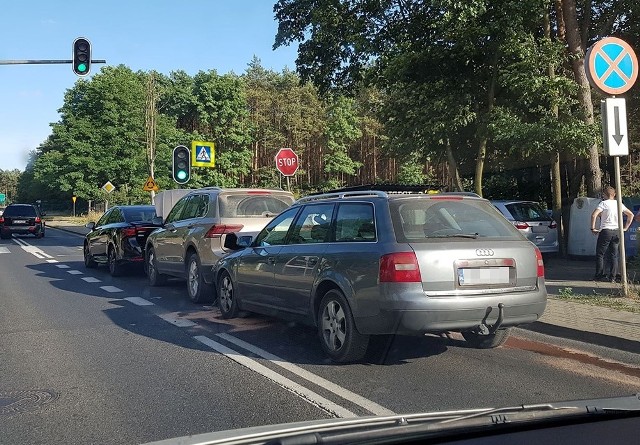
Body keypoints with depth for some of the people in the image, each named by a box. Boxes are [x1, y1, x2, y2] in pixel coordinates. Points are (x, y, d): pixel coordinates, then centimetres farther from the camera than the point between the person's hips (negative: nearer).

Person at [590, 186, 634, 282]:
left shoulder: (604, 203, -7)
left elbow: (594, 215, -20)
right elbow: (631, 215, 19)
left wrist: (593, 228, -13)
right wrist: (625, 228, 17)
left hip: (605, 231, -5)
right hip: (617, 232, 5)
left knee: (600, 254, 3)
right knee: (614, 255, 8)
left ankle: (599, 275, 1)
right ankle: (613, 276, 7)